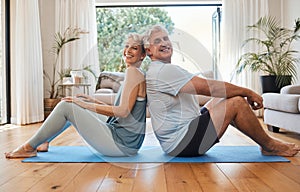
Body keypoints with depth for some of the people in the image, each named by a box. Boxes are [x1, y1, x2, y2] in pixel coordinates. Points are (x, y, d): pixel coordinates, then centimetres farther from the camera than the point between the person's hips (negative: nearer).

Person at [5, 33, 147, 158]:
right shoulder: (134, 74, 16)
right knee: (76, 103, 15)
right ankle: (43, 142, 24)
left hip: (122, 143, -9)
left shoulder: (133, 72, -13)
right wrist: (94, 101, 14)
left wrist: (87, 105, -14)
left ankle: (29, 147, 7)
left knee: (65, 106, -10)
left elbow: (123, 111, -22)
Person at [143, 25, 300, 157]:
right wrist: (247, 92, -9)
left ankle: (264, 140, 17)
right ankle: (270, 146, 8)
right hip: (179, 143, -10)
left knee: (228, 97, 11)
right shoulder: (163, 70, -17)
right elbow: (207, 87, -20)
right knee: (236, 103, -13)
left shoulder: (161, 70, 18)